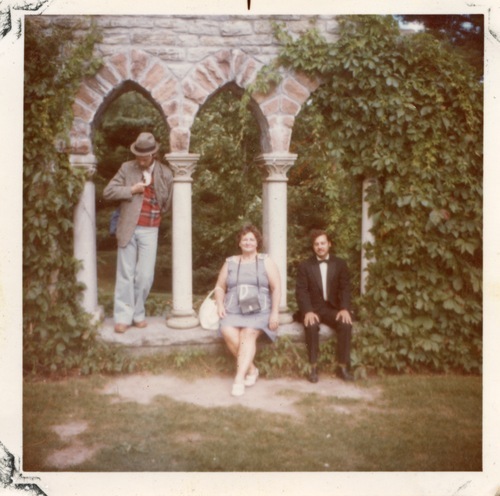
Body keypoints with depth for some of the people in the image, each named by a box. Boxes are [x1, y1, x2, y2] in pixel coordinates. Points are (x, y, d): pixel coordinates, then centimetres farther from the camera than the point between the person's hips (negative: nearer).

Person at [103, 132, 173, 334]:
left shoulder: (165, 173, 1)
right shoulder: (127, 168, 1)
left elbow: (166, 203, 10)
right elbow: (108, 192, -2)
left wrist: (155, 213, 0)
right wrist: (131, 190, -10)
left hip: (150, 230, 0)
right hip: (128, 228, 0)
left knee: (145, 275, 0)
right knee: (126, 274, 4)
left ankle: (138, 314, 18)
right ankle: (123, 316, 13)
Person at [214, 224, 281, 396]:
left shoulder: (266, 261, 10)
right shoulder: (230, 263, 17)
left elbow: (276, 288, 4)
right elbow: (220, 287, 21)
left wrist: (275, 313, -8)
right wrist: (220, 305, 1)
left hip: (259, 311, -2)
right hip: (233, 311, 2)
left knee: (248, 334, -32)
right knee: (228, 332, -29)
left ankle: (239, 378, -35)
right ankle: (251, 369, -13)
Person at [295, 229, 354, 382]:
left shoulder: (340, 264, 8)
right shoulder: (305, 266, 4)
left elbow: (345, 288, 1)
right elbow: (301, 291, -5)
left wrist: (345, 309, -17)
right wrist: (308, 311, -22)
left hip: (333, 308, 1)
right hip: (313, 308, -1)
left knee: (346, 324, -28)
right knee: (311, 326, -34)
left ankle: (342, 367, -15)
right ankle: (313, 367, -22)